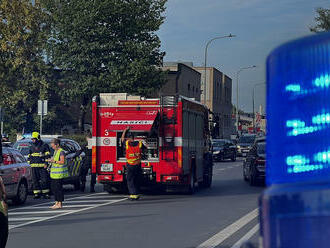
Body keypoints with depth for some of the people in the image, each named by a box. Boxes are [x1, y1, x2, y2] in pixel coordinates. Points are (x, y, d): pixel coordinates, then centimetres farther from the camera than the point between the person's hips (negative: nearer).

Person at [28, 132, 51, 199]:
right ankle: (37, 193, 9)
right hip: (34, 167, 5)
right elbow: (29, 156, 24)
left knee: (44, 180, -6)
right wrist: (29, 163, 14)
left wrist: (46, 163, -12)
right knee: (35, 181, 4)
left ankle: (46, 193, 1)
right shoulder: (32, 147, 17)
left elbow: (47, 155, -4)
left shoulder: (44, 146, 0)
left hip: (42, 166, -5)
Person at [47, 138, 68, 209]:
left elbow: (62, 161, -20)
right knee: (53, 188, 11)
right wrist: (51, 160, 9)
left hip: (59, 173, -10)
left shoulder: (61, 152, -12)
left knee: (58, 188, -7)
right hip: (54, 173, 10)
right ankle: (56, 202, 19)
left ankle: (60, 204, -2)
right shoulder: (55, 151, 17)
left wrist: (54, 161, -20)